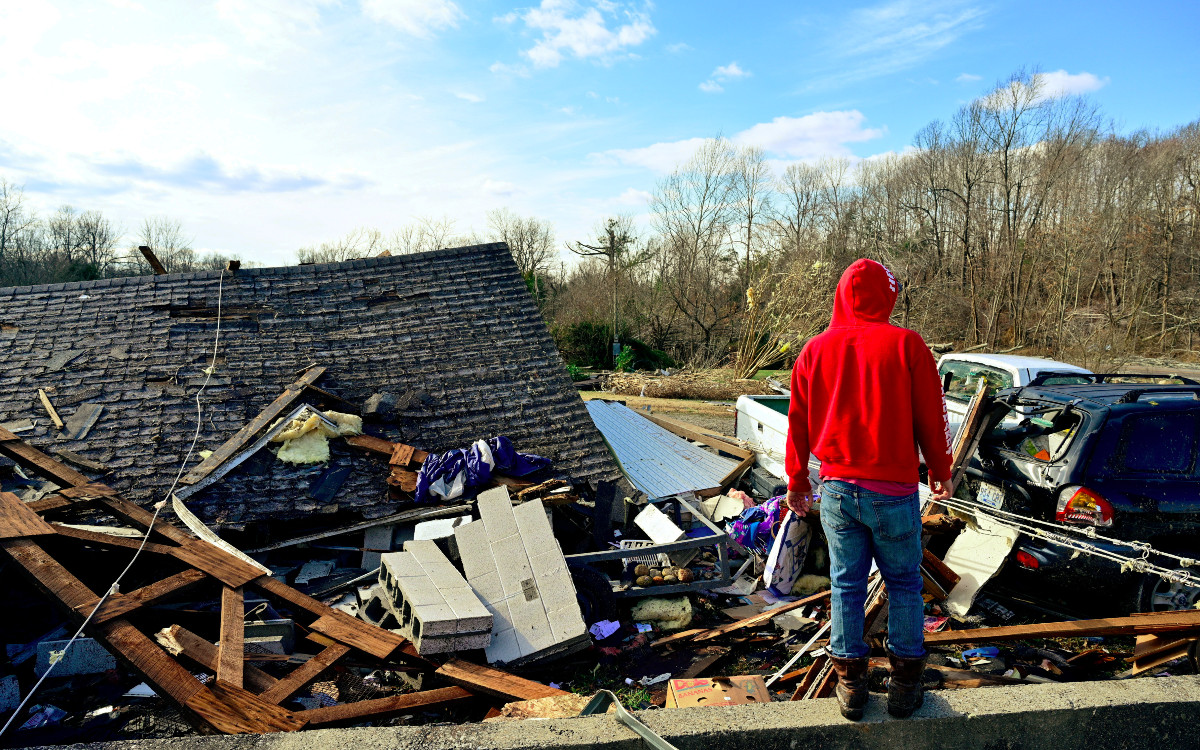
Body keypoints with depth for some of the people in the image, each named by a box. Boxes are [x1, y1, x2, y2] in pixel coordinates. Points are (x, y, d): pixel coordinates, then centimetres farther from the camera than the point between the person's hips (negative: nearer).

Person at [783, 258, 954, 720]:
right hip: (893, 490, -2)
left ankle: (850, 684, 19)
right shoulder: (906, 345, -7)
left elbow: (798, 422, 8)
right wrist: (940, 470, 14)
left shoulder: (815, 350, 2)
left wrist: (796, 482, 19)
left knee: (846, 584, 11)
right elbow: (930, 417, -1)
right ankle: (905, 684, 20)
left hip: (836, 488, 3)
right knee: (903, 583, 12)